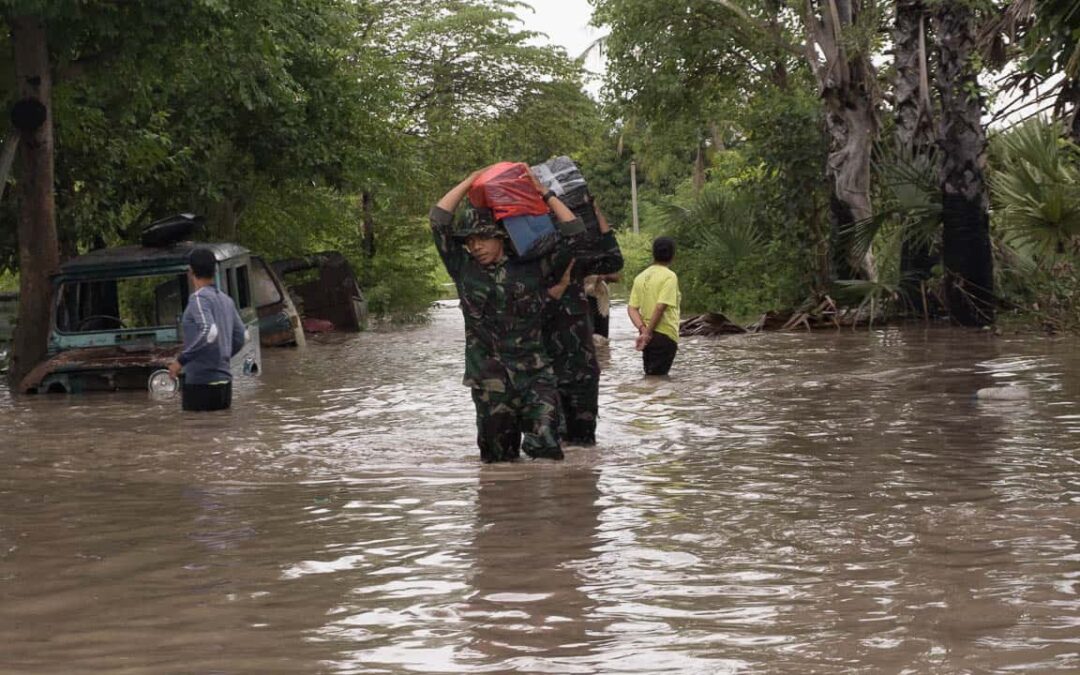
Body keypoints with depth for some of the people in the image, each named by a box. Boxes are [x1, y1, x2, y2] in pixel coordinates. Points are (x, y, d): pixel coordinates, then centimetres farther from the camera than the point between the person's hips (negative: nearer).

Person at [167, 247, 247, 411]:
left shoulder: (198, 298, -10)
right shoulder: (226, 300, 14)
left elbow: (209, 332, -25)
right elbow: (240, 338, 18)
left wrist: (181, 360, -20)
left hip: (200, 383, -8)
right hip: (224, 381, 8)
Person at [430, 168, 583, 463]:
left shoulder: (531, 269, 6)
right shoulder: (464, 270, 9)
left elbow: (574, 234, 4)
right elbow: (439, 220, 5)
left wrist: (545, 193, 10)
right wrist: (470, 181, 10)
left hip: (535, 375, -1)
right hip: (489, 380, 1)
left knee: (546, 449, -17)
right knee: (498, 459, 5)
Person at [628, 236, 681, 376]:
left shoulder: (641, 277, 10)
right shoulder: (669, 276, -10)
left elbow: (631, 308, 2)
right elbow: (660, 307, -19)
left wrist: (643, 329, -7)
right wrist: (648, 333, -14)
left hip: (646, 337, 7)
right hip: (665, 335, -7)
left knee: (650, 376, 15)